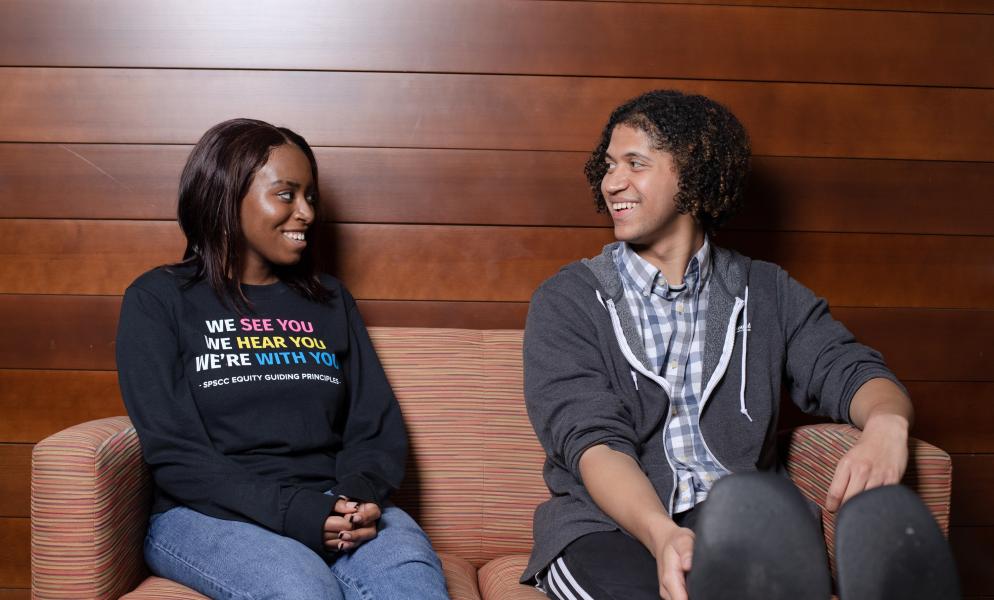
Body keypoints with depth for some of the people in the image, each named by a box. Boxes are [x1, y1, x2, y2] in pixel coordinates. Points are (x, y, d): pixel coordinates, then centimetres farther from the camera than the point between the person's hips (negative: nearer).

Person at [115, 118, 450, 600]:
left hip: (331, 506, 3)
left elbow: (378, 426, 11)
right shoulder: (159, 300, 4)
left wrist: (361, 495, -12)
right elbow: (175, 452, -5)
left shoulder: (330, 301, 18)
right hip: (209, 513, -2)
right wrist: (292, 511, -18)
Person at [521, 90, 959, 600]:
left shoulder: (766, 294, 16)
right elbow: (593, 439, -7)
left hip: (740, 519, 2)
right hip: (609, 525, -1)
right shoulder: (567, 300, 6)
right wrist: (662, 535, -28)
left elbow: (848, 370, 5)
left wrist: (886, 425, -21)